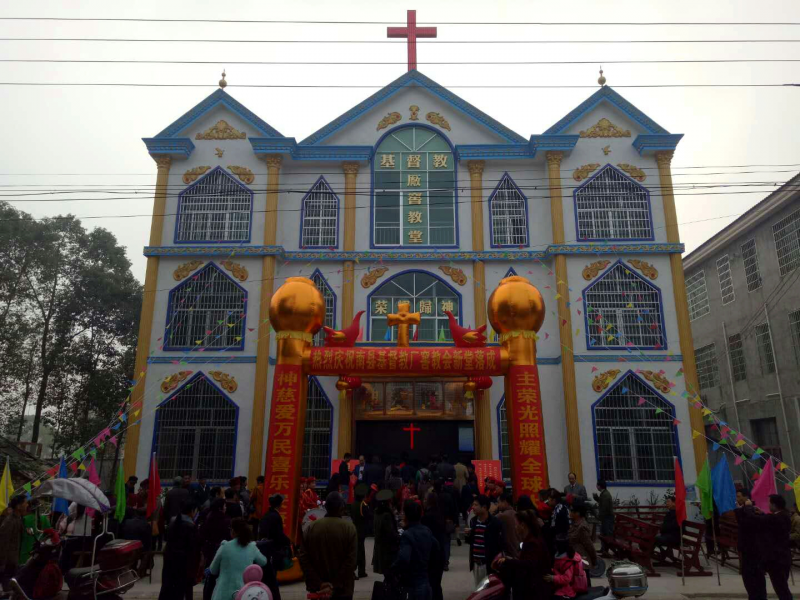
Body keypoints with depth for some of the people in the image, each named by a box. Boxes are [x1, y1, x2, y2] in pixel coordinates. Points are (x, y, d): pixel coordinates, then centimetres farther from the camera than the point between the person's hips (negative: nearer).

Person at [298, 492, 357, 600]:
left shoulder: (312, 527, -3)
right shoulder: (349, 528, -10)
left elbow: (303, 558, -5)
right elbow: (351, 561, -16)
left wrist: (318, 583, -6)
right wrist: (336, 585, -12)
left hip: (318, 589, 3)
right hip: (342, 590, -2)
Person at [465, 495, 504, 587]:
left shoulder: (494, 523, -12)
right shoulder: (473, 521, 7)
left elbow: (499, 544, -12)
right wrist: (468, 535, -3)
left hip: (489, 564, -6)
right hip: (476, 563, 6)